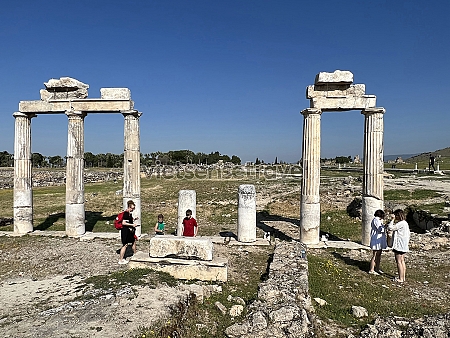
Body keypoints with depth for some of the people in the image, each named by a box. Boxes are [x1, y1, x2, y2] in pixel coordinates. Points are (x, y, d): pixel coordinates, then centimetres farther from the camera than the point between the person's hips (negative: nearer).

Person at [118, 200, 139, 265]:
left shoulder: (129, 213, 10)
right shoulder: (126, 213, -20)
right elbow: (123, 223, -27)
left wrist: (134, 219, 9)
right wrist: (132, 225, -25)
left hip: (129, 231, 10)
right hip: (125, 231, -10)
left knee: (134, 241, 22)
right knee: (125, 245, -6)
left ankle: (135, 254, 40)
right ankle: (121, 260, 2)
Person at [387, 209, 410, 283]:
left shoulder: (401, 223, -20)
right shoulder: (405, 223, 11)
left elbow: (390, 228, -23)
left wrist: (392, 219, -17)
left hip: (399, 246, -10)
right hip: (403, 246, 10)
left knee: (399, 261, -3)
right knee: (402, 261, 15)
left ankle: (400, 279, 2)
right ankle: (403, 277, 23)